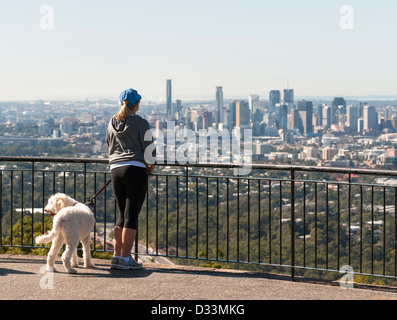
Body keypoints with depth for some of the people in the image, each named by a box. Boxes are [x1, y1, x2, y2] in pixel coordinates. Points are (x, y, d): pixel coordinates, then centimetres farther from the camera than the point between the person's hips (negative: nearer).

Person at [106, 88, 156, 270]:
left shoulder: (112, 124, 12)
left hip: (116, 170, 5)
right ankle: (126, 258, -2)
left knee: (122, 214, 14)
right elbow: (149, 149, -4)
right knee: (131, 215, -2)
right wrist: (150, 165, 17)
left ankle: (117, 256, 10)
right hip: (136, 170, -5)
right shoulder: (141, 123, -4)